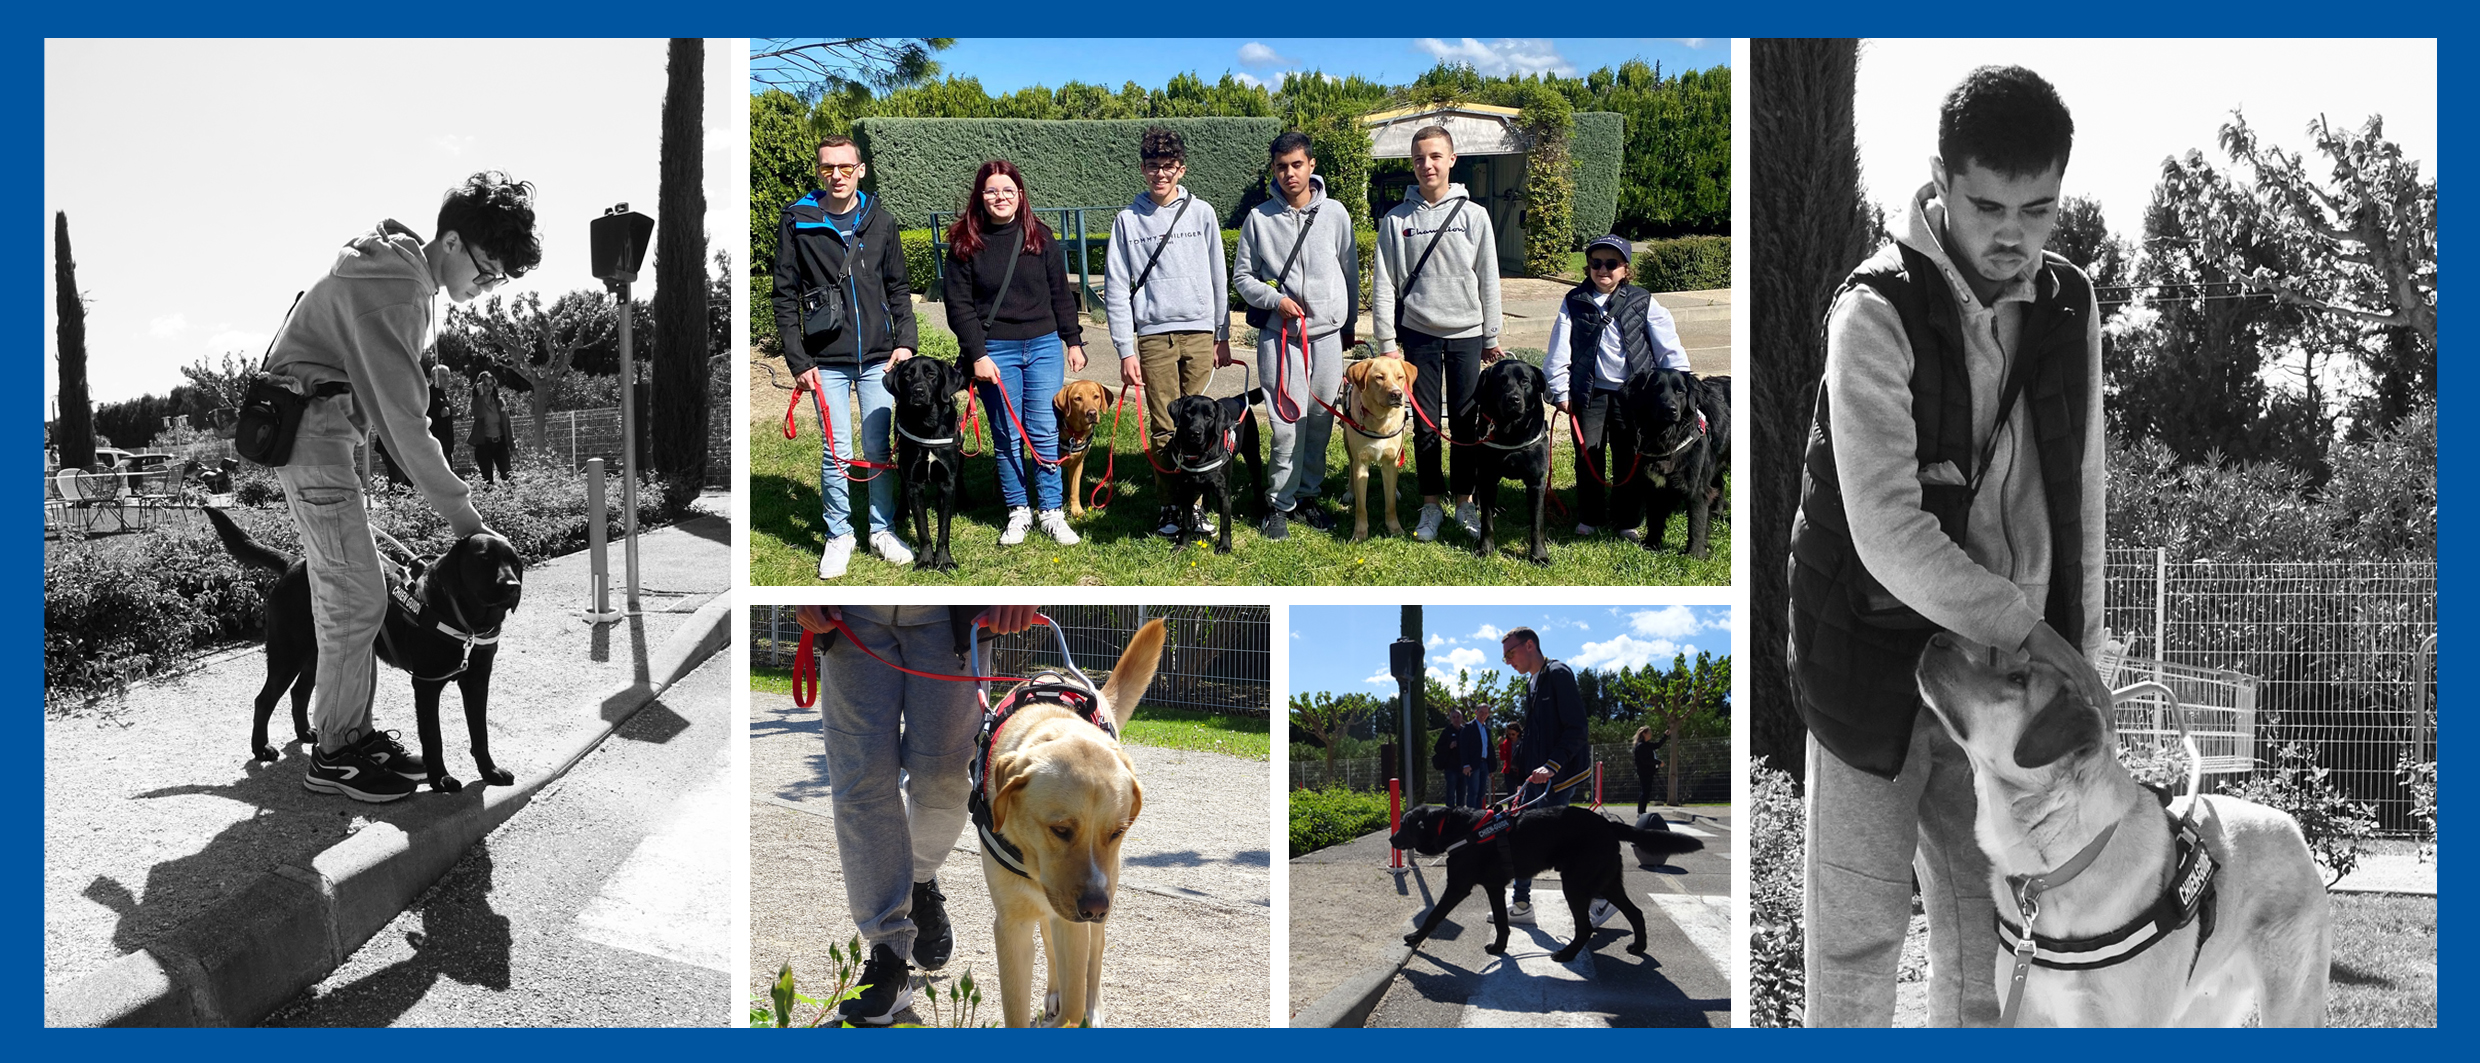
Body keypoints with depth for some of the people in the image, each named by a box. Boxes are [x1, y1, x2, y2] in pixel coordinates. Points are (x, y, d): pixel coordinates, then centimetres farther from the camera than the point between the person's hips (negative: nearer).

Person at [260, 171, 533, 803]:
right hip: (311, 434, -10)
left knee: (343, 594, 12)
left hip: (334, 428, 10)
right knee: (357, 597, -9)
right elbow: (402, 414, -23)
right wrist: (458, 510, -18)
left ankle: (354, 732, 19)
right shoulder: (390, 290, -22)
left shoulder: (417, 280, 9)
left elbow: (393, 398, 13)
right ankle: (333, 756, -2)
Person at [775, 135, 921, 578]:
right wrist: (798, 362, -6)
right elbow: (785, 297, -1)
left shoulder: (881, 222, 5)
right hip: (827, 362, -2)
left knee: (879, 448, 7)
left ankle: (882, 529, 21)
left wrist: (905, 341, 1)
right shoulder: (797, 223, -2)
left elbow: (899, 288, 12)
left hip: (878, 358, 2)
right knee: (836, 452, 0)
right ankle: (839, 535, 15)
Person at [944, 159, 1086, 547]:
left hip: (1043, 346, 1)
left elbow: (1061, 294, 9)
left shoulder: (1042, 237, 4)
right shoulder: (966, 243, -2)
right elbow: (959, 305, -3)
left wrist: (1074, 341, 8)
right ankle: (1018, 512, 14)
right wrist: (976, 355, -10)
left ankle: (1052, 511, 8)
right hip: (995, 352, -1)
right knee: (1007, 436, 4)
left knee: (1045, 433, 0)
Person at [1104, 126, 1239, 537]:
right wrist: (1126, 350, -4)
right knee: (1165, 427, -1)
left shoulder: (1201, 213, 8)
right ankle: (1168, 507, 8)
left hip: (1200, 332, 1)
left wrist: (1223, 337, 10)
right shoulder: (1128, 220, 4)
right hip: (1154, 335, -1)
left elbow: (1218, 279, 12)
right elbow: (1116, 290, 2)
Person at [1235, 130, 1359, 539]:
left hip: (1328, 334, 2)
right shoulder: (1259, 218, 0)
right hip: (1279, 335, -2)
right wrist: (1275, 299, -11)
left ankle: (1308, 494, 22)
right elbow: (1242, 276, 5)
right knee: (1286, 424, -7)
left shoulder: (1334, 213, 3)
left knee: (1320, 420, 7)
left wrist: (1349, 324, 15)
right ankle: (1280, 504, 5)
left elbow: (1350, 272, 12)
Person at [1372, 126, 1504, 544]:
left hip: (1466, 334, 0)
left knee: (1467, 422, 3)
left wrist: (1491, 337, 5)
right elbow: (1384, 285, 1)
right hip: (1418, 335, 0)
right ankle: (1431, 503, 15)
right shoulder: (1397, 219, 1)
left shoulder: (1474, 215, 1)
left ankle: (1465, 501, 17)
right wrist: (1387, 341, -3)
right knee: (1426, 423, 4)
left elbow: (1488, 280, 4)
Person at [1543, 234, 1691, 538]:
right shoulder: (1575, 302, 3)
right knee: (1589, 455, 4)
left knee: (1629, 456, 4)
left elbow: (1669, 347, 2)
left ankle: (1629, 520, 15)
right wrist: (1560, 390, -1)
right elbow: (1559, 349, 3)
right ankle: (1589, 517, 17)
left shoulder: (1642, 302, 2)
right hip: (1590, 392, 0)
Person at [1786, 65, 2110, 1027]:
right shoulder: (1878, 313, -18)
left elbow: (2081, 487, 10)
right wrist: (2033, 634, -23)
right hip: (1880, 664, -5)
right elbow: (1889, 532, -25)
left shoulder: (2069, 307, 1)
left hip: (2007, 666, 5)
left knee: (1984, 914, 15)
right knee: (1861, 922, 4)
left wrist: (2081, 642, 10)